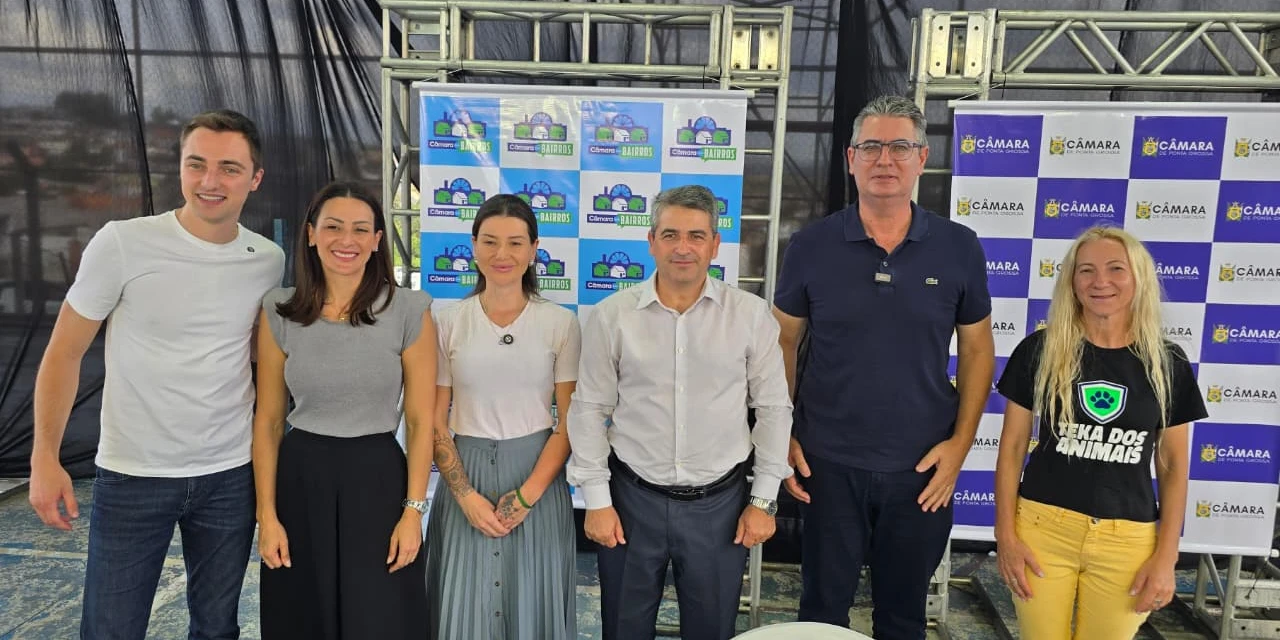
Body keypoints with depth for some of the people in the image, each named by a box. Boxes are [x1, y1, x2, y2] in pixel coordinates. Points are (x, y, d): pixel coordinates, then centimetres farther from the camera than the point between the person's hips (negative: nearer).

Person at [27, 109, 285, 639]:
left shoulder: (269, 261, 0)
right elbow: (64, 353, -3)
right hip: (132, 477, -2)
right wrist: (45, 457, -9)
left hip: (230, 476, 3)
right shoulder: (123, 244, -11)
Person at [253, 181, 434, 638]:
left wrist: (413, 511, -8)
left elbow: (420, 421, -4)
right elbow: (268, 421, 4)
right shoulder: (280, 312, 0)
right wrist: (266, 514, -1)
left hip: (377, 480, -2)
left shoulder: (409, 311, -7)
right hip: (300, 480, 2)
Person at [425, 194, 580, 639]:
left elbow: (569, 421, -3)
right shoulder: (448, 323, 0)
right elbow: (435, 422, 1)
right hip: (465, 475, 1)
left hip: (537, 476, -1)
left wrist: (529, 494, -11)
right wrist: (466, 495, -9)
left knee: (532, 604, 10)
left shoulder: (560, 323, -2)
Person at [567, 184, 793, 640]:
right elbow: (590, 410, 0)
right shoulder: (611, 316, -6)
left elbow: (773, 408, 1)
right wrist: (596, 499, -1)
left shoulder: (751, 315, -5)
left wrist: (764, 499, 1)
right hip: (633, 498, 0)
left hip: (720, 501, 0)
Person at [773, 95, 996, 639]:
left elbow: (976, 350, 5)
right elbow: (782, 344, 3)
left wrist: (960, 442, -4)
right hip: (829, 466, -1)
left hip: (923, 470, 1)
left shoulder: (958, 248, -2)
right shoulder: (811, 246, -4)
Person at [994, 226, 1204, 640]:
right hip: (1043, 530, -1)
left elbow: (1173, 466, 6)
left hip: (1128, 541, 1)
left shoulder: (1167, 363, 1)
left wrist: (1166, 556, 2)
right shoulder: (1039, 351, -4)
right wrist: (1006, 535, -4)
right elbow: (1012, 447, 0)